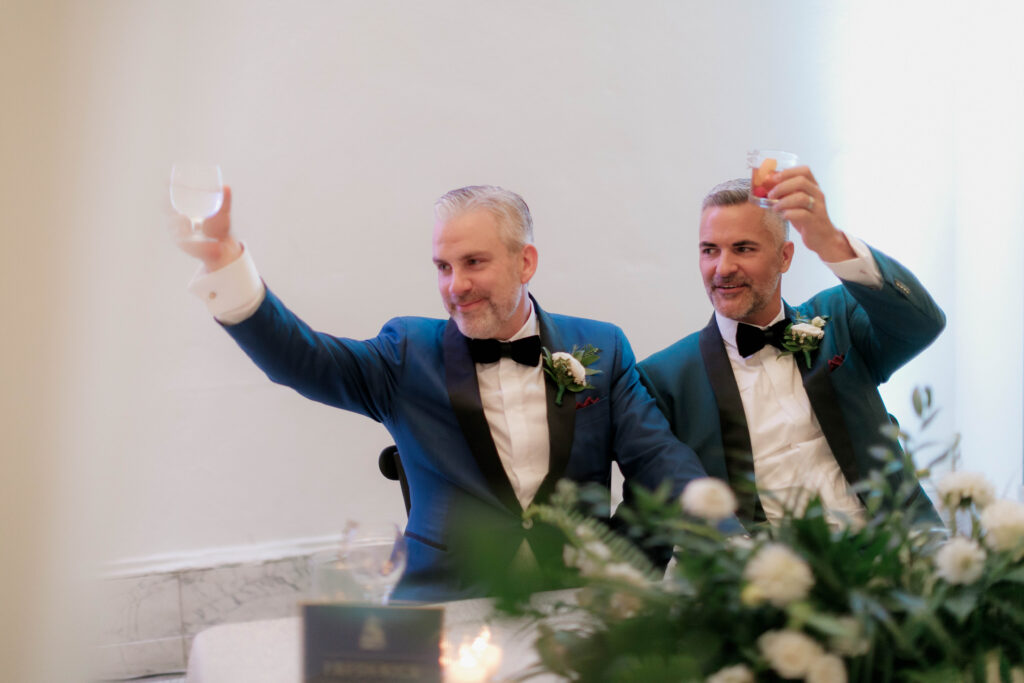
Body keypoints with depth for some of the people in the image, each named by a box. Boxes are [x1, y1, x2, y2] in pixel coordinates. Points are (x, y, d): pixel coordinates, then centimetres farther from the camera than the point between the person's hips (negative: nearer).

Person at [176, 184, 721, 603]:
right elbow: (300, 358, -5)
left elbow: (657, 458, 4)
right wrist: (224, 262, -21)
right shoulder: (409, 353, 7)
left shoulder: (600, 349, 10)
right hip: (446, 599, 0)